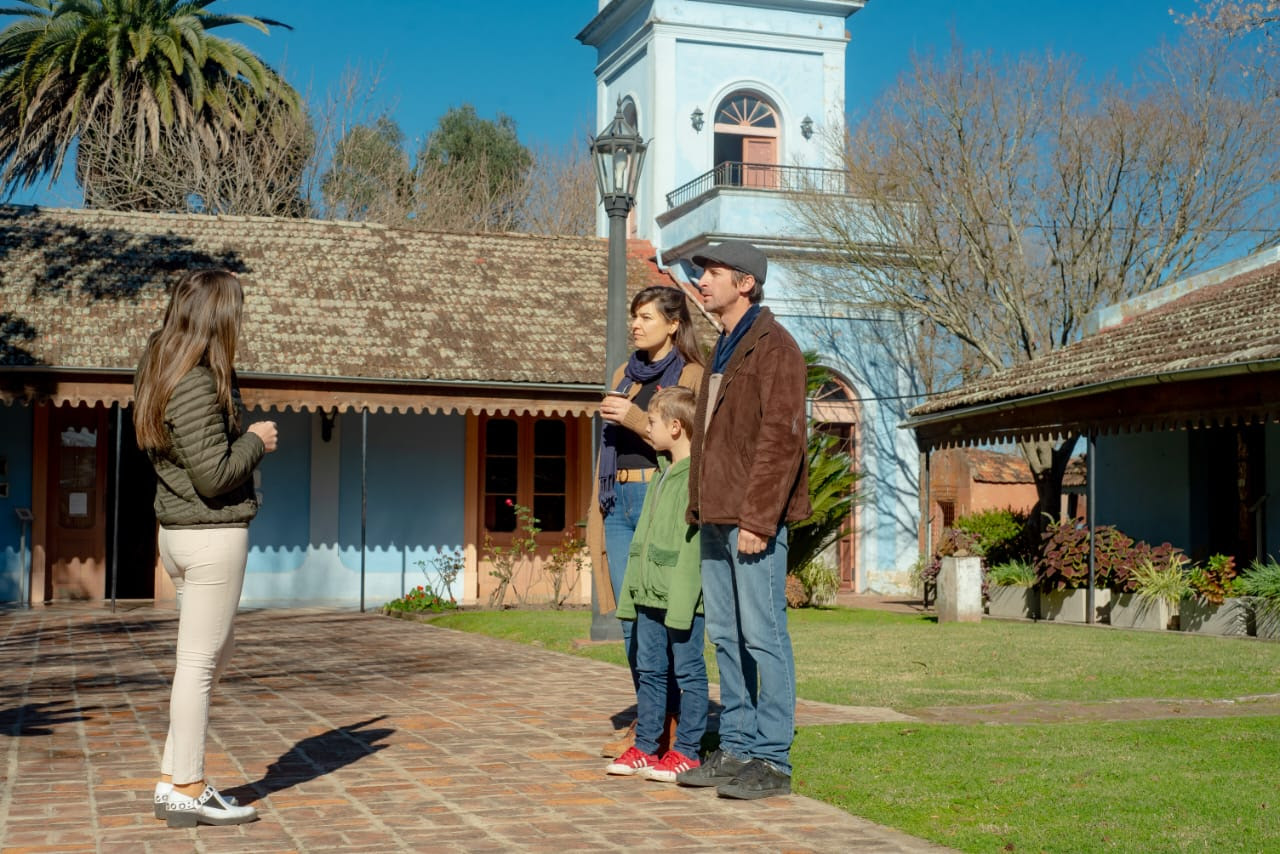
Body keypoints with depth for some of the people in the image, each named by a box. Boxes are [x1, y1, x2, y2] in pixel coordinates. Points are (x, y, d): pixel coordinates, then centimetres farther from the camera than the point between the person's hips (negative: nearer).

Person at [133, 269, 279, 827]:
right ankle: (188, 792, 10)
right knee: (199, 660, -1)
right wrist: (256, 441, -6)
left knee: (218, 651, 19)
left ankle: (171, 778, 23)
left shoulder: (161, 368, 10)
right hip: (212, 534, -10)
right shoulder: (197, 384, -19)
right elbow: (213, 475, -21)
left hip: (179, 532, 10)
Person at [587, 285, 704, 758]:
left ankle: (670, 724, 1)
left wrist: (636, 418, -16)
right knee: (631, 617, 7)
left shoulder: (691, 376, -1)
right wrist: (599, 504, 17)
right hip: (619, 501, 7)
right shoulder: (625, 375, 19)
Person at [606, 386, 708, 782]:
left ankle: (686, 750, 8)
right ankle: (645, 746, 20)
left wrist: (683, 600, -23)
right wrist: (633, 591, 17)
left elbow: (695, 541, -19)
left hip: (683, 597, -9)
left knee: (688, 671, 1)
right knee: (649, 670, 13)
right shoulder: (662, 474, 16)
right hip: (651, 595, 9)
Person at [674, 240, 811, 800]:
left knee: (763, 636, -5)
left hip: (753, 519, -9)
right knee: (725, 635, 11)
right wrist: (701, 507, 15)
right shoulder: (721, 350, 20)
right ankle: (735, 749, 19)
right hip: (717, 519, 9)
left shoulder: (773, 347, -9)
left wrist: (756, 518, -21)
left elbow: (780, 438, -17)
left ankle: (772, 760, 1)